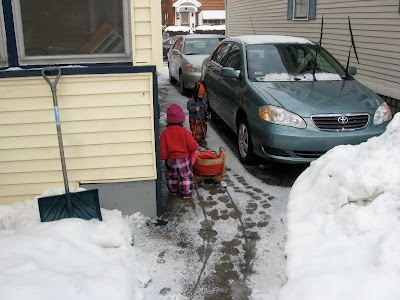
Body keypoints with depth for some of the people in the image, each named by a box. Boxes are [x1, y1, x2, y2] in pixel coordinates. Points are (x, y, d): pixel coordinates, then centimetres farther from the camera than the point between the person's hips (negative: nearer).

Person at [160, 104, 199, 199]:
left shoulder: (164, 134, -12)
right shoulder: (185, 132, -17)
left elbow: (163, 152, -11)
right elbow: (193, 146, -14)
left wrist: (163, 157, 8)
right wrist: (196, 145, 7)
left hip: (170, 160, 2)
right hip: (183, 159, -2)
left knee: (172, 176, 23)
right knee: (186, 177, 15)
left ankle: (173, 191, 39)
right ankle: (186, 194, 23)